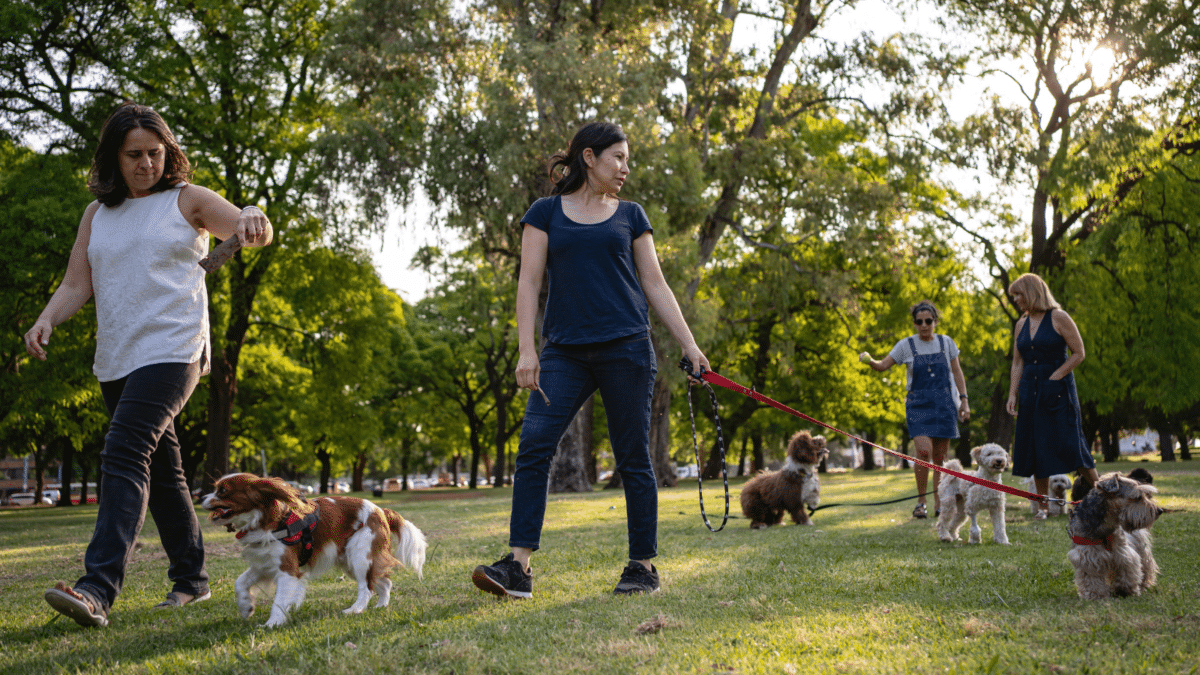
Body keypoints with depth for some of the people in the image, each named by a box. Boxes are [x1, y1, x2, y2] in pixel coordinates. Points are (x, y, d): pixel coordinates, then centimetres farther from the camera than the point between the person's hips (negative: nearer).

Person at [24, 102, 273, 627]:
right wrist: (46, 321, -7)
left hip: (171, 350, -6)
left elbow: (255, 231, -6)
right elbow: (76, 286, 13)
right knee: (161, 469, 12)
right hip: (115, 361, 6)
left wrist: (252, 221, -31)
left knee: (124, 454, -21)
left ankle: (98, 589, -30)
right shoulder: (97, 214, 16)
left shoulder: (187, 200, 3)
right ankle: (191, 578, 24)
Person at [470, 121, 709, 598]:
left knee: (633, 458, 1)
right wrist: (526, 349, -7)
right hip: (565, 352, 0)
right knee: (533, 447, -12)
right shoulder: (546, 212, 9)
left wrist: (690, 346, 5)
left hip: (625, 346, 0)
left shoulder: (630, 215, 13)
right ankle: (519, 567, -10)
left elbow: (655, 285, 11)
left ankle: (643, 567, 10)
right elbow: (529, 282, 4)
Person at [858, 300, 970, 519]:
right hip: (918, 404, -2)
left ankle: (939, 503, 12)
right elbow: (883, 365, 0)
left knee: (940, 456, 2)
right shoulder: (906, 345, 1)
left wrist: (964, 400, 6)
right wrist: (869, 360, -21)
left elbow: (957, 373, 11)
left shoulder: (946, 343, 6)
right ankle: (921, 502, -6)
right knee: (924, 451, -18)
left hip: (944, 403, 2)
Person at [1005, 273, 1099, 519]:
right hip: (1030, 390, 6)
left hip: (1058, 388, -6)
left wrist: (1054, 378, -13)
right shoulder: (1021, 324, 12)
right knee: (1035, 446, 3)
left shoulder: (1058, 318, -6)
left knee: (1069, 443, -10)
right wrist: (1012, 394, 5)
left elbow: (1079, 353, -8)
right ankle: (1043, 505, 9)